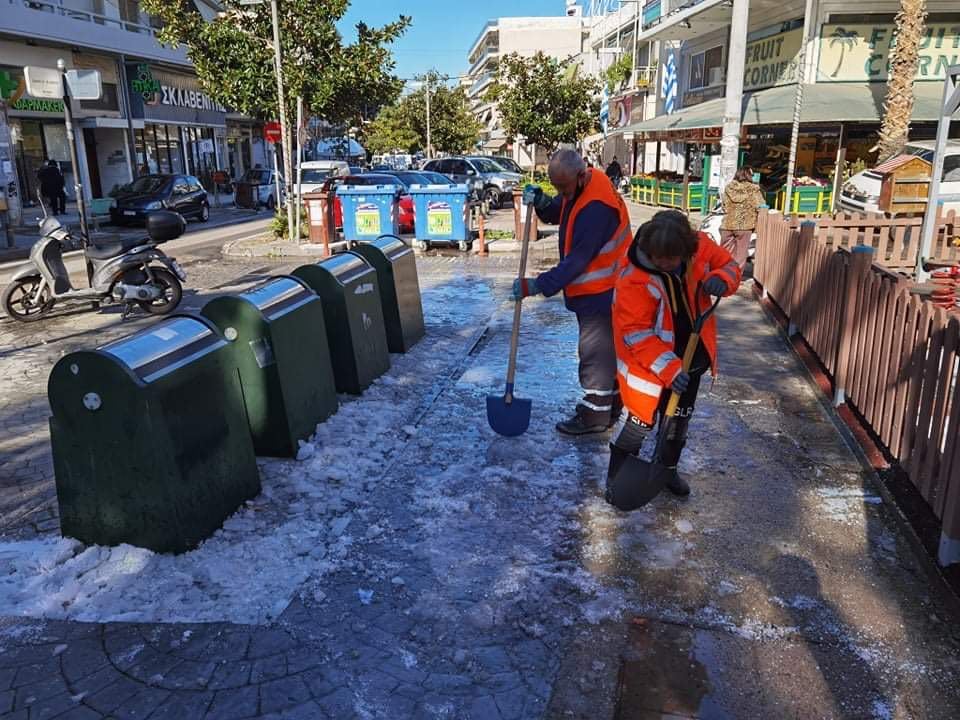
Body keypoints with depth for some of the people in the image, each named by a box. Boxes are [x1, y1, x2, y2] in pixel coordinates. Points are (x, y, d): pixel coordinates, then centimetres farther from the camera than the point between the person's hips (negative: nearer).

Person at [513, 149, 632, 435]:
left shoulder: (596, 207, -28)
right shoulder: (580, 188, 2)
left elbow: (577, 260, -28)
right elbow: (556, 213, 18)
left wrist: (538, 286, -25)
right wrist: (541, 202, -6)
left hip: (601, 292, -10)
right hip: (595, 290, 10)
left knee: (595, 353, -2)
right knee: (606, 350, 19)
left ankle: (595, 415, 9)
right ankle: (610, 406, 32)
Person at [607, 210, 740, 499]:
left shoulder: (701, 247, -16)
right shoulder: (634, 277, -29)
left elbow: (729, 265, 3)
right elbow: (634, 332, -27)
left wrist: (721, 279, -22)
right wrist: (667, 367, -34)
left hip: (692, 356, 6)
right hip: (648, 362, -5)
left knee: (680, 417, 20)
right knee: (640, 418, -3)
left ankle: (667, 469, 41)